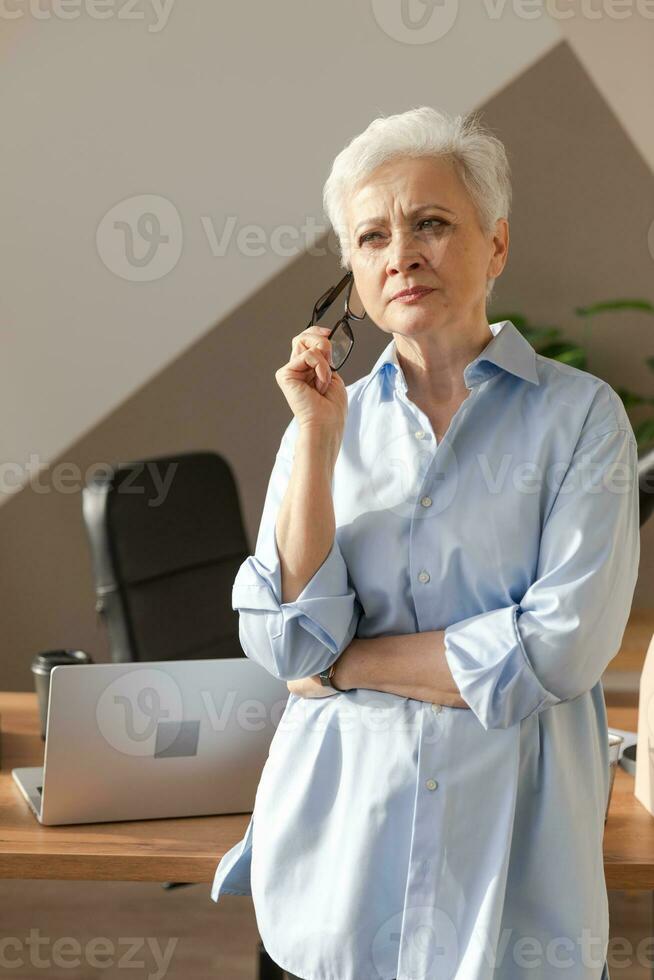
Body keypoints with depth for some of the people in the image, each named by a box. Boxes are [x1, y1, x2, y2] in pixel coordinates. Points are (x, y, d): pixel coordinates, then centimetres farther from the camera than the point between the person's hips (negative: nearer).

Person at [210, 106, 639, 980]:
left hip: (506, 827, -2)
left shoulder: (579, 412, -5)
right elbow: (288, 643, -7)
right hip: (338, 831, 2)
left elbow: (562, 646, -16)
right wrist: (320, 439, -12)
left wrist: (350, 663, -9)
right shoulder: (328, 420, 4)